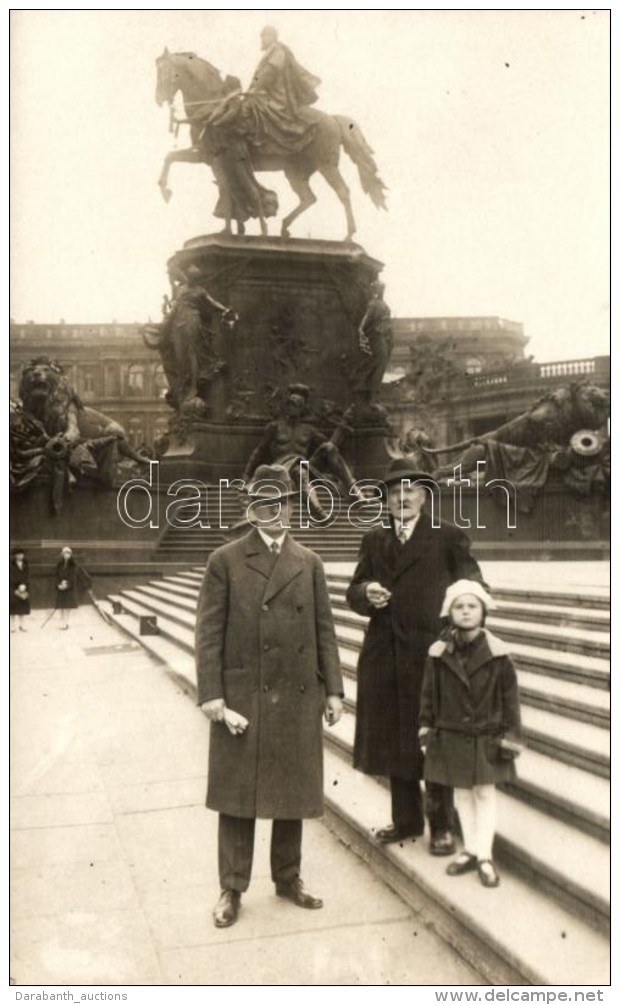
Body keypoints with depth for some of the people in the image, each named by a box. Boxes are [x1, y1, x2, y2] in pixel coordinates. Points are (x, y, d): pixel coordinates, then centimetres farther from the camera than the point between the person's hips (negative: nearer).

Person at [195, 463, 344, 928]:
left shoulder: (309, 562, 8)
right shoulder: (225, 561, -2)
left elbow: (324, 629, 8)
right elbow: (209, 632, -5)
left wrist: (333, 689, 3)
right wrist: (211, 695, -12)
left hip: (299, 698, 3)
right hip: (241, 696, -3)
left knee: (293, 792, 14)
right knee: (237, 795, 7)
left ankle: (289, 878, 32)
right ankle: (232, 889, 22)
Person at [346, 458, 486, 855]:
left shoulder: (448, 537, -2)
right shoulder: (374, 540, 11)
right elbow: (354, 593, 11)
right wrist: (367, 593, -10)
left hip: (430, 654, -4)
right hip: (385, 657, 5)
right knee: (395, 741, 15)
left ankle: (442, 826, 22)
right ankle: (407, 819, 32)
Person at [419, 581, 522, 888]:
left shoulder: (497, 654, -11)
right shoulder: (438, 654, -7)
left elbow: (510, 698, -6)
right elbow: (429, 694, 3)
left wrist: (510, 736, -6)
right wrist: (426, 728, 2)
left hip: (486, 738, -2)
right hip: (451, 736, 2)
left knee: (485, 794, 8)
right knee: (462, 794, 14)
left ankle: (484, 856, 17)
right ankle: (470, 850, 27)